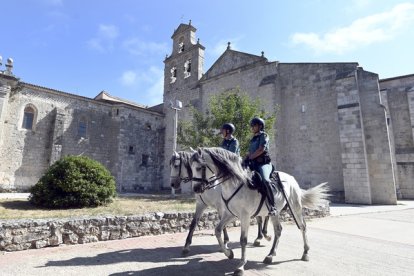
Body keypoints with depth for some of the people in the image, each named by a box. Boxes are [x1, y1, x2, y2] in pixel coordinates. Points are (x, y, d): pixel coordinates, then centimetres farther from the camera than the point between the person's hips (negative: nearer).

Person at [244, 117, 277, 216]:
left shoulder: (264, 135, 1)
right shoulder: (253, 139, 22)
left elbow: (261, 150, -13)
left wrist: (249, 158, -13)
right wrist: (245, 160, 2)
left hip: (263, 163, -8)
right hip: (253, 164, 8)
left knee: (265, 180, -33)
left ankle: (272, 206, -25)